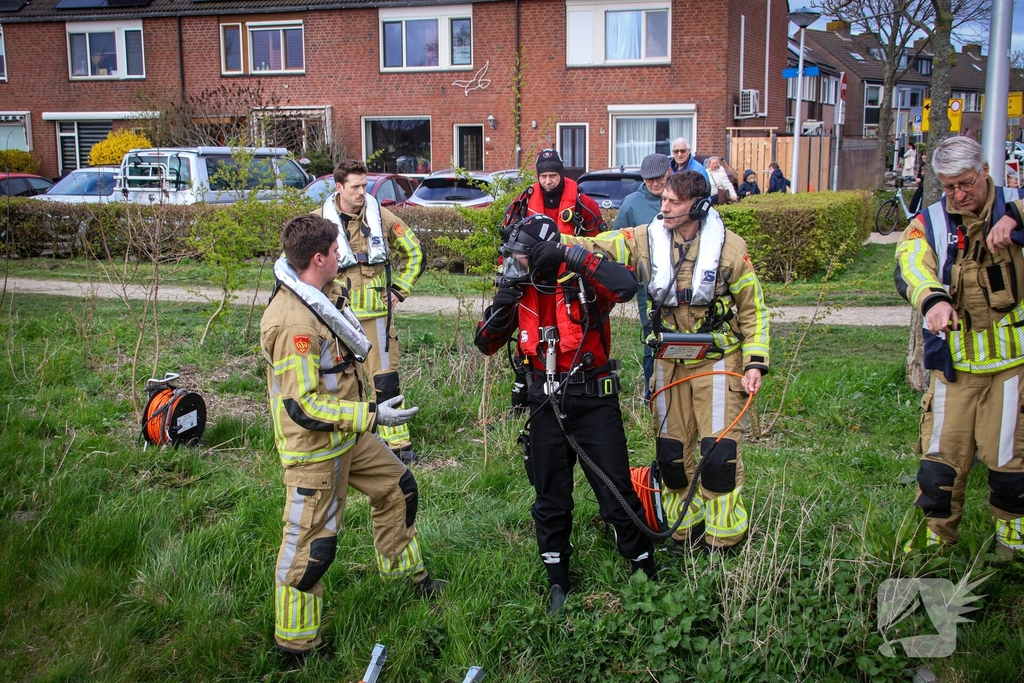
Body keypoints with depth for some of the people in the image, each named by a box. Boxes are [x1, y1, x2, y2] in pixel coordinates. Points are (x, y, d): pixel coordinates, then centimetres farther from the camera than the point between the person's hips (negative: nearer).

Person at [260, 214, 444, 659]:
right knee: (311, 543, 0)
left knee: (398, 489, 20)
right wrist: (373, 416, -26)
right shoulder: (293, 323, -29)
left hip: (348, 435, 10)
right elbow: (304, 405, -29)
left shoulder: (320, 297, 3)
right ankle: (295, 644, 16)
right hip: (315, 449, -10)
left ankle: (408, 574, 42)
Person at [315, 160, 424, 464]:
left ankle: (397, 442, 8)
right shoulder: (320, 220, -3)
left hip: (376, 313, 0)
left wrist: (399, 289, 6)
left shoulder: (381, 216, 1)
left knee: (386, 378, 0)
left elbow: (414, 252, 12)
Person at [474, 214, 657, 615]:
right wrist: (501, 305, -14)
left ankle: (646, 571, 20)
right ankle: (559, 584, 28)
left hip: (593, 400, -5)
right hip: (546, 403, 5)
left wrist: (572, 257, -33)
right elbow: (486, 344, 4)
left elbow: (626, 286, -35)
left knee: (617, 493, 1)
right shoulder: (521, 292, 3)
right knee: (550, 500, 13)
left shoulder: (583, 282, -14)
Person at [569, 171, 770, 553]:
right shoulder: (647, 239, -4)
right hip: (670, 363, 3)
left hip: (718, 362, -3)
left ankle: (722, 540, 9)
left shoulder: (729, 247, -9)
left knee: (719, 451, -6)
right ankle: (683, 529, 27)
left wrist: (755, 363, -10)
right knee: (671, 450, 9)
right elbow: (597, 248, -11)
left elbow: (753, 308, -2)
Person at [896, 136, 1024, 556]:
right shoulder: (930, 223, 2)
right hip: (953, 361, 1)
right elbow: (910, 265, -18)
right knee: (940, 454, 5)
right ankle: (934, 538, 20)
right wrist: (932, 298, -38)